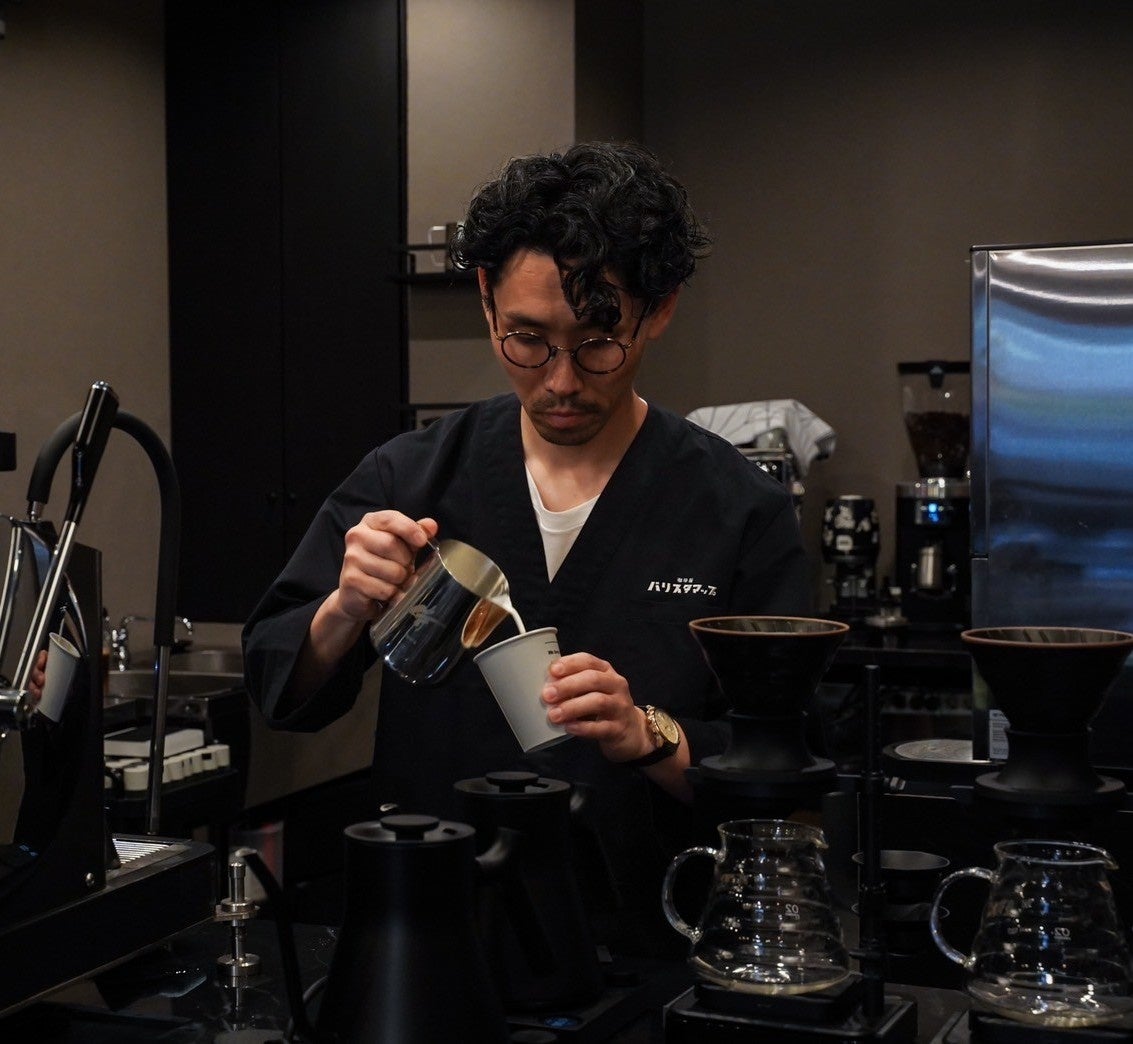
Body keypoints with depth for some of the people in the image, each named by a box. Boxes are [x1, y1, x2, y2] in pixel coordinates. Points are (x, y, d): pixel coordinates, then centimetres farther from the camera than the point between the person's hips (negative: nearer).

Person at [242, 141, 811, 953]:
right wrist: (345, 613, -11)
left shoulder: (742, 513, -2)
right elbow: (279, 694, 7)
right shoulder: (408, 479, 5)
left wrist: (649, 737, -18)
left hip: (644, 958, -2)